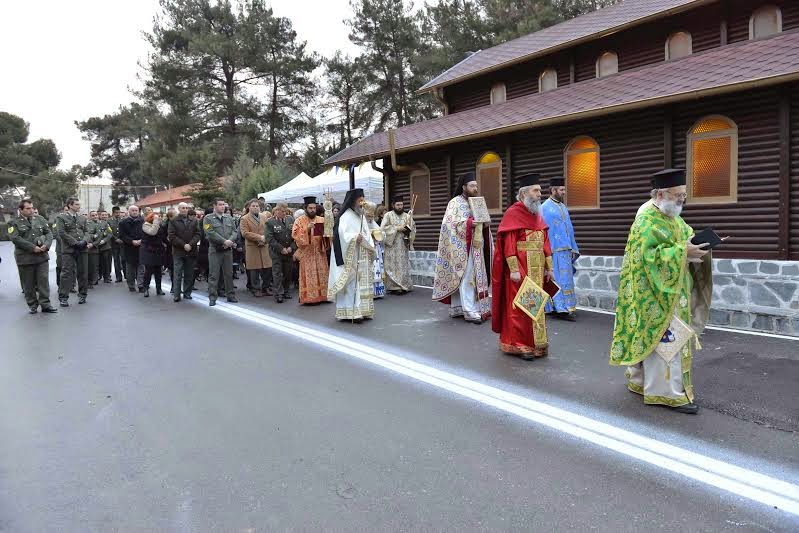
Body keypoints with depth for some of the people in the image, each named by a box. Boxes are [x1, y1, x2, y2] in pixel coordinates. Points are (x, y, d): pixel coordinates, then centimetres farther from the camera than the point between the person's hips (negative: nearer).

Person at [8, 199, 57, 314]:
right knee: (28, 283, 6)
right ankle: (32, 305, 17)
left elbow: (49, 233, 8)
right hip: (25, 258, -2)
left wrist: (46, 245, -11)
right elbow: (15, 238, -12)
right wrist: (33, 248, -18)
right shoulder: (13, 222, 0)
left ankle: (45, 304, 5)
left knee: (44, 280, -1)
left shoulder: (40, 219, 12)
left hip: (42, 256, 2)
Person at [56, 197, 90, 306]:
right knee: (67, 273, -5)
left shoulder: (82, 218, 17)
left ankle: (82, 295, 18)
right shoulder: (61, 217, 2)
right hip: (68, 249, -4)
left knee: (83, 272, 7)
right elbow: (61, 233, -7)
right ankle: (63, 298, 0)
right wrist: (75, 242, -14)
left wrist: (84, 241, -6)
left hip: (82, 249, 5)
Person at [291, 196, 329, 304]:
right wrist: (307, 229, -22)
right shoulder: (300, 220, 0)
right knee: (308, 275, -3)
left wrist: (325, 233, -8)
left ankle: (322, 295, 12)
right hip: (306, 252, -4)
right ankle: (309, 297, 2)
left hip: (320, 252, 4)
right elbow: (295, 235, -11)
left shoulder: (321, 220, 11)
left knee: (322, 274, 5)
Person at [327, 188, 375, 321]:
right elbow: (342, 234, -20)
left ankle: (361, 310, 16)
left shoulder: (361, 216, 14)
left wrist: (370, 248, -1)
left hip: (362, 257, 8)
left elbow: (367, 234, 12)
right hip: (350, 257, -8)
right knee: (351, 283, -6)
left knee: (362, 282, 9)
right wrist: (356, 238, -26)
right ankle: (350, 312, -2)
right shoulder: (346, 216, -10)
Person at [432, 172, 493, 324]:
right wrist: (469, 223, -24)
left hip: (475, 247, 8)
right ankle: (470, 312, -9)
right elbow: (450, 223, -16)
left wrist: (485, 222, -1)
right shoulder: (455, 203, -6)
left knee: (467, 278, 9)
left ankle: (457, 308, 16)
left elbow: (481, 223, 23)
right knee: (466, 278, -10)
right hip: (462, 247, -8)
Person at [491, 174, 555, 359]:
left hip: (537, 269, 7)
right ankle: (519, 345, 7)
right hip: (519, 269, -7)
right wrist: (514, 269, -21)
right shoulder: (513, 213, -9)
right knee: (519, 307, -2)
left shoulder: (537, 214, 13)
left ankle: (535, 342, 20)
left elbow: (545, 242, 14)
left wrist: (548, 267, 11)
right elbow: (508, 244, -15)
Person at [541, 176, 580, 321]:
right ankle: (561, 308, -2)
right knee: (559, 279, -6)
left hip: (566, 249, 8)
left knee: (565, 278, 10)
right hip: (555, 250, -8)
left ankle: (566, 307, 17)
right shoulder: (545, 208, -9)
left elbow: (569, 229, 19)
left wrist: (573, 248, 14)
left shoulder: (563, 207, 15)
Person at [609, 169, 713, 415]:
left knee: (650, 338, 16)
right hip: (657, 293, -9)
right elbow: (649, 256, -25)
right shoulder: (647, 221, -17)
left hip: (670, 292, 9)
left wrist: (699, 244, -6)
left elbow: (687, 235, 15)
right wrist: (683, 252, -28)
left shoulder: (672, 216, 12)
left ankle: (640, 380, 27)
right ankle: (667, 393, 1)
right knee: (663, 339, -6)